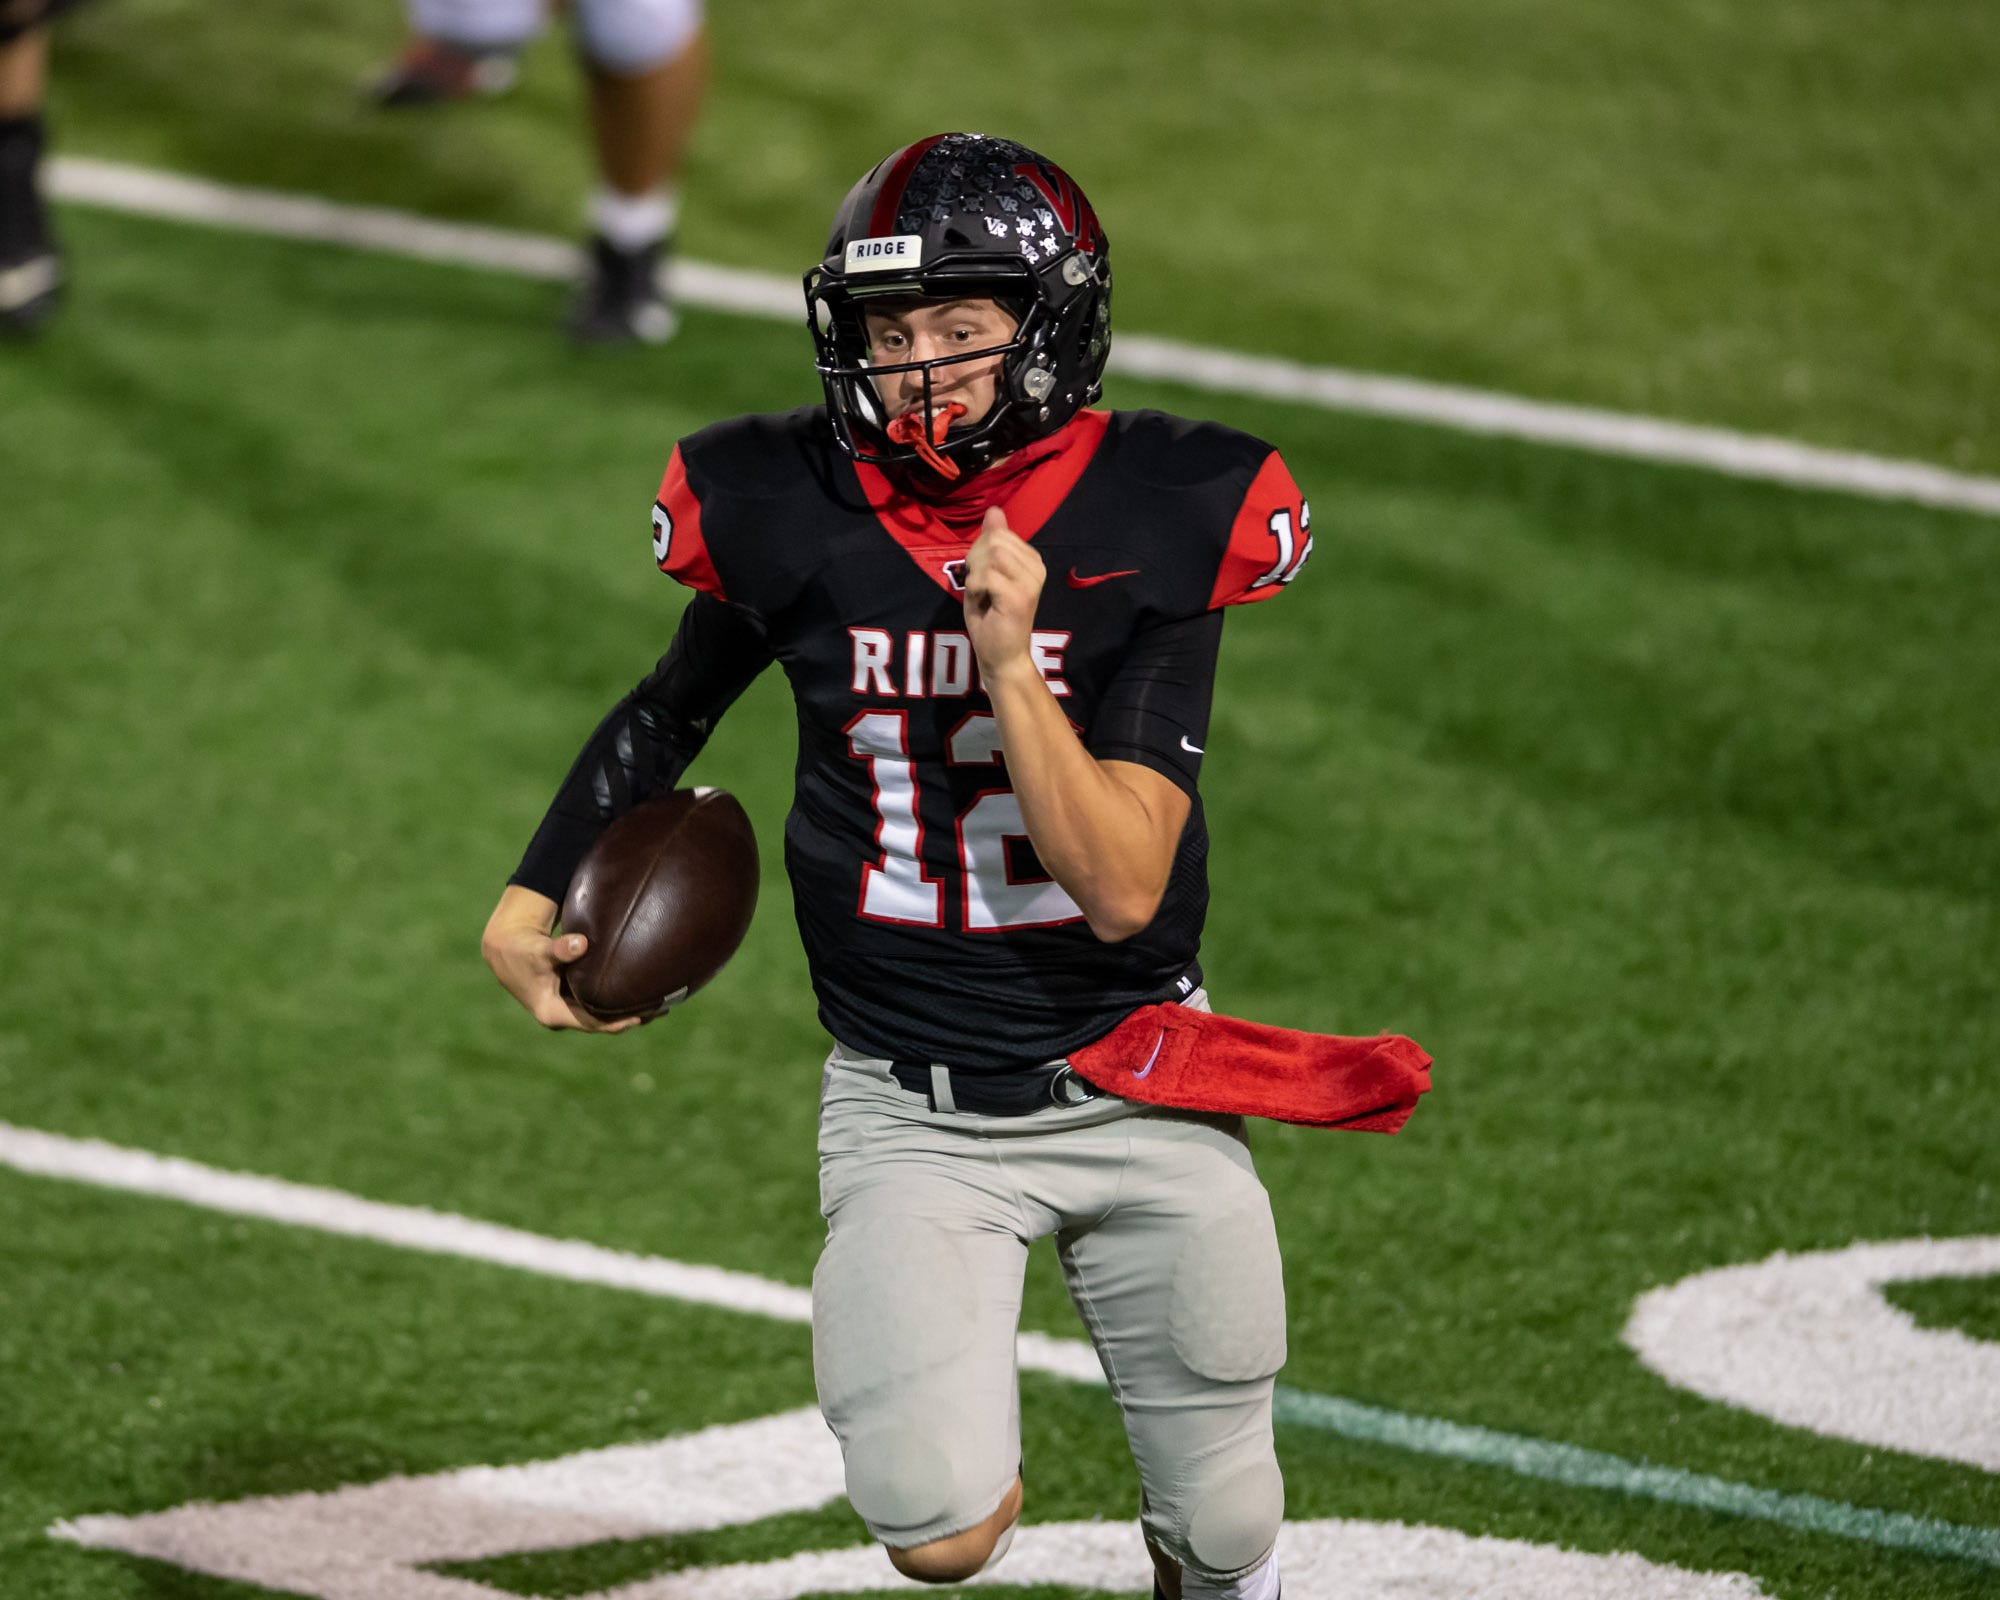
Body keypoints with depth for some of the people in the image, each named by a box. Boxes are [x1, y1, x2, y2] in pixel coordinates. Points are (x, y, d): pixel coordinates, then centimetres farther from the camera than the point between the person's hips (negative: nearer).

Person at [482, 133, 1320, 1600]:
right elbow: (670, 714, 14)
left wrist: (1009, 662, -28)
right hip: (909, 1106, 0)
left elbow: (1124, 889, -19)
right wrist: (526, 908, 10)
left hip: (1131, 1085, 0)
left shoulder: (1154, 528, -13)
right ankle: (961, 1424, 20)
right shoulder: (794, 517, -8)